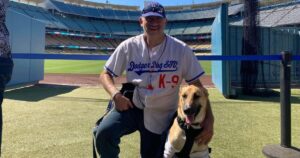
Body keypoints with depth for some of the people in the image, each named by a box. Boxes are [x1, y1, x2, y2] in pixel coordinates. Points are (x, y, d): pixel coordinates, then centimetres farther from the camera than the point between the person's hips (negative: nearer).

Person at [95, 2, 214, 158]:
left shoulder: (181, 50, -9)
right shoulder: (128, 46, -6)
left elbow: (197, 85, -8)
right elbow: (105, 74, 1)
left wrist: (209, 118, -20)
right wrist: (116, 94, -20)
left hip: (161, 117, 0)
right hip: (131, 107, 0)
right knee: (104, 134, -23)